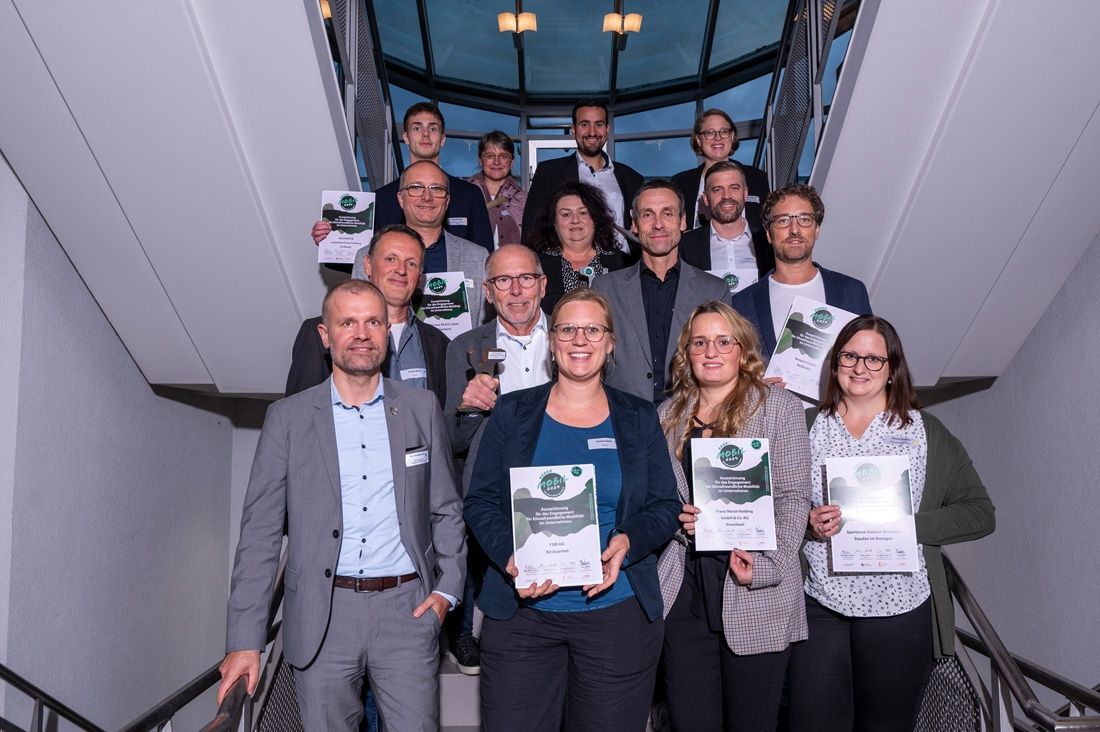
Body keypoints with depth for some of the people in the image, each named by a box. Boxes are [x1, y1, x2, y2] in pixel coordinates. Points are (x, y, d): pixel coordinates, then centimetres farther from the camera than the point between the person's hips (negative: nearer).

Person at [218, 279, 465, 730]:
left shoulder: (421, 408, 6)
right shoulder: (288, 417, 2)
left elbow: (446, 510, 11)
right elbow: (260, 531, 0)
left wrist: (447, 589, -1)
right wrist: (244, 640, -4)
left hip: (407, 609, 1)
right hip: (322, 616, 0)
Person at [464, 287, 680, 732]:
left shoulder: (639, 419, 6)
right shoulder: (512, 413, 3)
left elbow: (665, 506, 5)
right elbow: (480, 501, 1)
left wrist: (627, 544, -15)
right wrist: (511, 557, -16)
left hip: (619, 613, 1)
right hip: (521, 613, 0)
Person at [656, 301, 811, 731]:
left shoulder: (779, 408, 1)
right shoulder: (669, 414, 12)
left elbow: (793, 498, -4)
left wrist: (764, 564, -15)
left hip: (757, 598, -3)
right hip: (684, 594, 3)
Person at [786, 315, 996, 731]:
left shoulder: (926, 432, 5)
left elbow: (979, 513, 3)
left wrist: (908, 526, -11)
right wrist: (807, 523, -10)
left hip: (900, 608, -1)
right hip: (819, 604, 1)